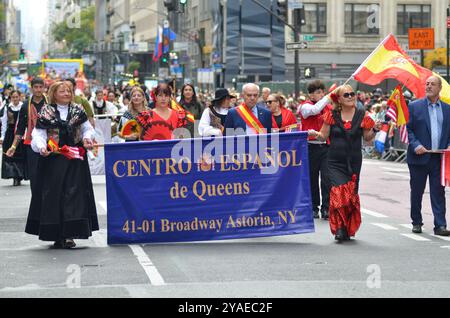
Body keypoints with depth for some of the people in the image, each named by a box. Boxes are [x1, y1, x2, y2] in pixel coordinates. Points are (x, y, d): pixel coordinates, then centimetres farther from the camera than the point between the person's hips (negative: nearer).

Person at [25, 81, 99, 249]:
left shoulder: (77, 111, 10)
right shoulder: (46, 112, 3)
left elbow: (88, 129, 14)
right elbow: (39, 134, -2)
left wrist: (86, 138, -7)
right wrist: (41, 147, -21)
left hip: (75, 159, 1)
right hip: (53, 160, -1)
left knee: (74, 193, -7)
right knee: (53, 195, -4)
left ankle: (69, 234, -9)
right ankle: (56, 235, 3)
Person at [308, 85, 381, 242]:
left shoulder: (362, 116, 3)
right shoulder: (332, 115, 2)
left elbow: (368, 138, 9)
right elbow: (324, 136, 6)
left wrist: (374, 129, -10)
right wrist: (315, 134, -15)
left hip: (354, 161, 1)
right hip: (335, 161, -1)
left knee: (351, 193, 4)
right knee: (339, 192, -15)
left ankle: (349, 228, 16)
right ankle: (340, 228, -12)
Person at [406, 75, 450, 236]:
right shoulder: (414, 106, 3)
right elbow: (408, 129, 0)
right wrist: (415, 145, -14)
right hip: (419, 157, -1)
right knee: (416, 192, 8)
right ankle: (417, 223, 21)